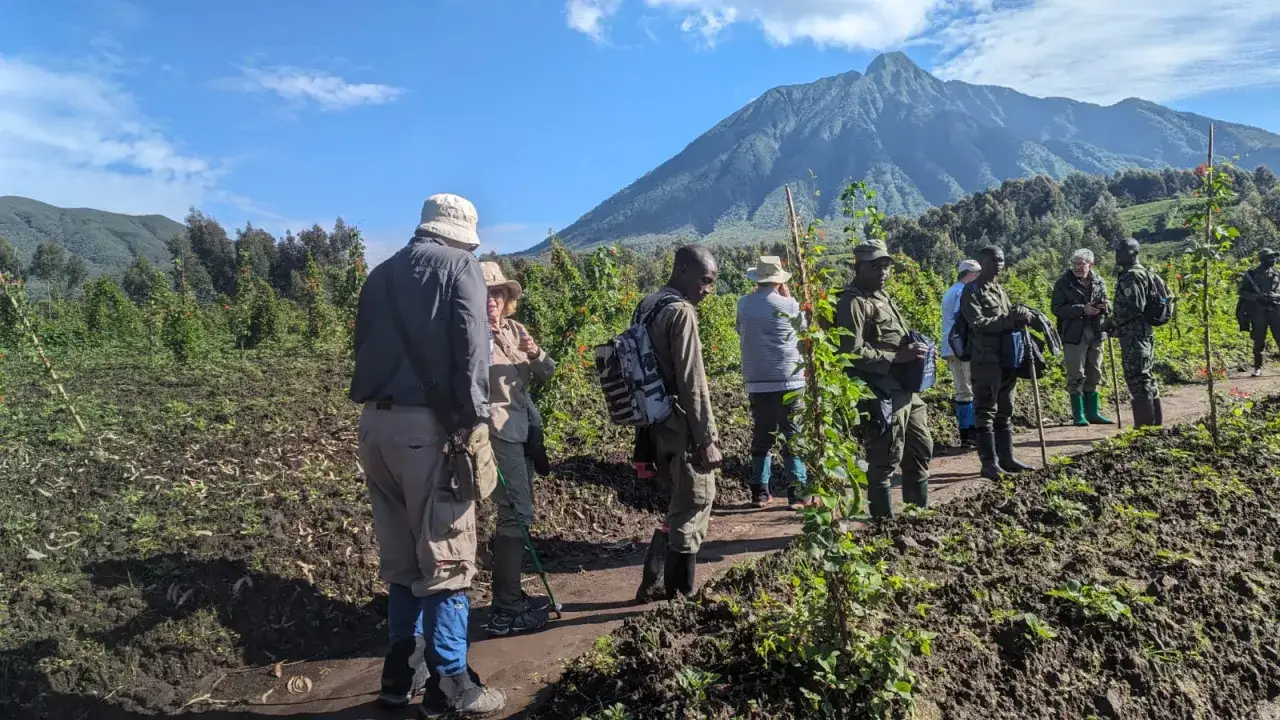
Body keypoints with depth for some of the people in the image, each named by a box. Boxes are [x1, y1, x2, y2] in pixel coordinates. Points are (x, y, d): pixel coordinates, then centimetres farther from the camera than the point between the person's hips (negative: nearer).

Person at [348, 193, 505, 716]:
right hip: (429, 425, -6)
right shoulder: (459, 266, 3)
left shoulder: (382, 273, 21)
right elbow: (470, 344, -11)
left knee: (400, 557, 16)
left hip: (375, 423, 6)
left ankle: (403, 674, 24)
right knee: (446, 559, 1)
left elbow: (364, 346, 17)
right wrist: (472, 419, -12)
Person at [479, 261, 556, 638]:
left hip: (524, 426, 8)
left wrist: (536, 353, -9)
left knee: (517, 511, 13)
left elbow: (546, 375, 9)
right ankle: (504, 611, -3)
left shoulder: (515, 329, 10)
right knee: (516, 513, -10)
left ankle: (510, 595, 26)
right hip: (497, 430, -8)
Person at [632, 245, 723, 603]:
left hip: (657, 425, 9)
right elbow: (692, 384, -19)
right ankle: (679, 597, 13)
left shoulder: (647, 307, 12)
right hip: (683, 428, -9)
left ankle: (652, 584, 24)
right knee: (692, 510, 3)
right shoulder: (681, 312, -15)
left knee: (679, 506, 20)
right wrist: (707, 439, -15)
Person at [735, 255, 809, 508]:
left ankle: (760, 491, 15)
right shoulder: (788, 305, -9)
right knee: (794, 437, 5)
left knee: (761, 437, 12)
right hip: (788, 382, -3)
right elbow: (803, 332, 9)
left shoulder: (743, 304, 1)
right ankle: (797, 492, 5)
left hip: (756, 383, 3)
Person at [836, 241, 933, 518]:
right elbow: (852, 353, -23)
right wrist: (896, 357, -21)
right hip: (881, 395, -10)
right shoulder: (853, 302, -13)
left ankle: (919, 511, 34)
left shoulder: (881, 296, 17)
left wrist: (914, 349, 9)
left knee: (921, 449, 19)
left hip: (906, 391, 10)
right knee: (885, 461, -2)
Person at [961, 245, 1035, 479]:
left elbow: (1009, 320, 21)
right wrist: (1009, 320, -20)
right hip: (985, 360, -8)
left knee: (1005, 411, 13)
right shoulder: (971, 291, -7)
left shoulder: (999, 290, 17)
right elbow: (978, 323, -17)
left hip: (1007, 358, 9)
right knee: (985, 411, -5)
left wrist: (1020, 317, -1)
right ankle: (989, 463, -3)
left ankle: (1006, 458, 21)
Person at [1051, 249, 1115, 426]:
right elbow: (1056, 308, -12)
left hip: (1095, 334, 5)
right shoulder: (1063, 283, -6)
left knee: (1094, 375, 12)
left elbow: (1105, 305, 16)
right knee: (1076, 376, -2)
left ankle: (1093, 412, 21)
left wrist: (1105, 306, -9)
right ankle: (1078, 415, 5)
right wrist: (1082, 309, -22)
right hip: (1074, 335, -5)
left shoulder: (1098, 281, 6)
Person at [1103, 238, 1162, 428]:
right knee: (1145, 377, 15)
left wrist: (1111, 322, -12)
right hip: (1143, 332, 11)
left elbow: (1132, 307, -22)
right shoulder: (1140, 273, 18)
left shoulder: (1131, 276, -15)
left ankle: (1144, 425, -5)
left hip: (1133, 334, -11)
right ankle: (1155, 421, 22)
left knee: (1137, 379, -8)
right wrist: (1114, 321, 15)